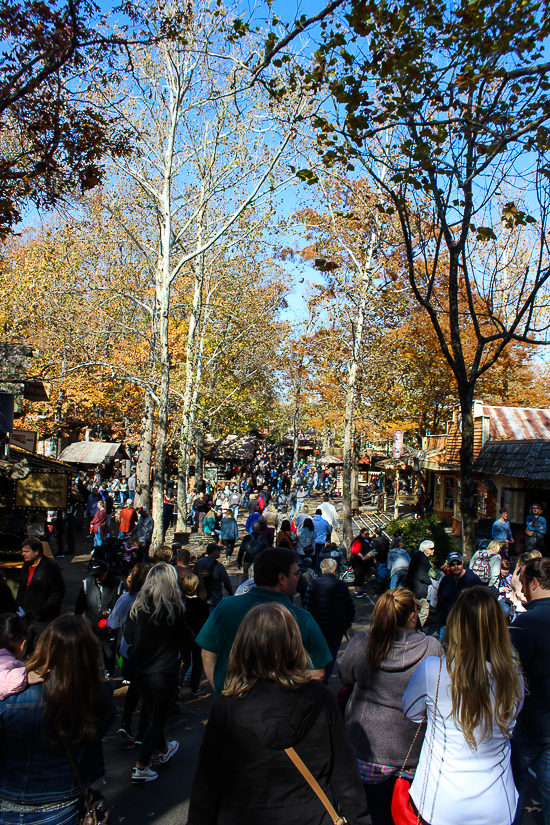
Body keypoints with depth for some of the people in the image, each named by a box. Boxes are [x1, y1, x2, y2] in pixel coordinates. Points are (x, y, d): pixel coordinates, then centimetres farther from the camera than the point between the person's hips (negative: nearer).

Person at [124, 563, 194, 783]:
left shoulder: (137, 607, -8)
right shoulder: (173, 609, -18)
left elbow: (128, 637, 4)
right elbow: (187, 640, -8)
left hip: (140, 672, 5)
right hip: (164, 673, -5)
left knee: (152, 715, 23)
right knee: (158, 719, 9)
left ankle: (164, 750, 46)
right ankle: (140, 769, 9)